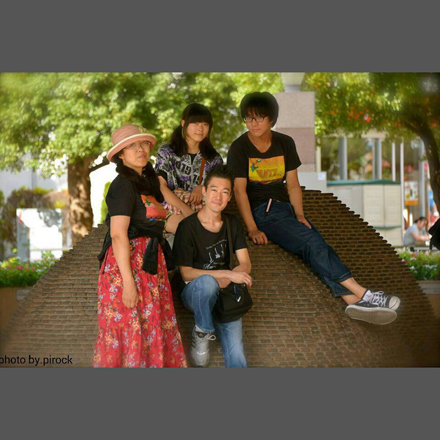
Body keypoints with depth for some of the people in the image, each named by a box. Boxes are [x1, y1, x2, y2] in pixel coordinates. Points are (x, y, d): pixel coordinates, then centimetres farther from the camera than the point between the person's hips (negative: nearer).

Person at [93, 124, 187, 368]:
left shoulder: (146, 182, 16)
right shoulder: (123, 185, -12)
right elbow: (118, 235, -19)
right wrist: (128, 281, -23)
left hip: (150, 263, 9)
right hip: (129, 263, -9)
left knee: (151, 327, 8)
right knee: (130, 329, -7)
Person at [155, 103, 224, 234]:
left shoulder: (213, 158, 20)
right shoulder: (166, 152, 10)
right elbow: (161, 186, -2)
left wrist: (202, 188, -7)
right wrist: (186, 210, -15)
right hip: (172, 212, -3)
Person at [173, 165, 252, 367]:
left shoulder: (232, 223, 8)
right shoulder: (188, 226, -11)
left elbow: (245, 265, 4)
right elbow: (185, 273, -15)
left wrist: (226, 281, -18)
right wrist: (227, 274, -22)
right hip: (193, 292, -4)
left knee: (235, 355, -18)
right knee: (207, 281, -39)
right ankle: (202, 334, -17)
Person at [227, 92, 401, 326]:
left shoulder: (285, 143, 11)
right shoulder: (239, 148, -2)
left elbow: (293, 184, 12)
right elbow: (239, 190, -7)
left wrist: (299, 214, -4)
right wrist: (252, 228, -16)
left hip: (285, 206, 5)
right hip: (261, 211, -5)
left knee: (318, 244, -23)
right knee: (311, 242, -26)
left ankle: (352, 300, -42)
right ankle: (361, 294, -35)